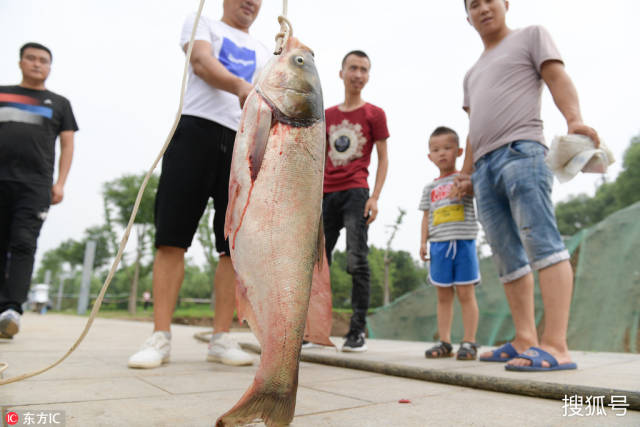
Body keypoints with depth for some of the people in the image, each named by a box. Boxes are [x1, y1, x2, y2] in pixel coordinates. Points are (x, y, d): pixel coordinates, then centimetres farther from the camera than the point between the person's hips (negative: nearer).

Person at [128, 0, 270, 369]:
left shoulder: (263, 51, 29)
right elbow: (202, 63, -5)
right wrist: (240, 86, -25)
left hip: (245, 142, 4)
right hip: (198, 129, -3)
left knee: (236, 244, -4)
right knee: (173, 237, -8)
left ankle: (222, 339, 2)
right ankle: (161, 337, -2)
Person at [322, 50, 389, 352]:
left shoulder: (374, 114, 7)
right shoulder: (327, 116, 17)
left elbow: (383, 159, 4)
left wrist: (375, 197, -8)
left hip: (355, 192, -4)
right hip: (327, 194, 4)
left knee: (357, 261, -10)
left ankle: (357, 331, -3)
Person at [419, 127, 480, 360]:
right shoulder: (430, 188, 15)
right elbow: (427, 217, 15)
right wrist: (423, 242, 7)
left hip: (463, 242, -3)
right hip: (439, 245, 4)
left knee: (465, 293, -1)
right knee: (443, 295, 8)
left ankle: (469, 342, 8)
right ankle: (444, 342, 14)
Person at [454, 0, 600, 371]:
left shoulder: (531, 35, 17)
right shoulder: (473, 73, 32)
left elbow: (558, 79, 2)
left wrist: (574, 118, -17)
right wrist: (466, 173, 18)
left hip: (520, 150, -6)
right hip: (485, 165, 7)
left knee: (542, 241, -18)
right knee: (508, 258, 1)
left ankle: (556, 345, -21)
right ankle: (525, 341, 3)